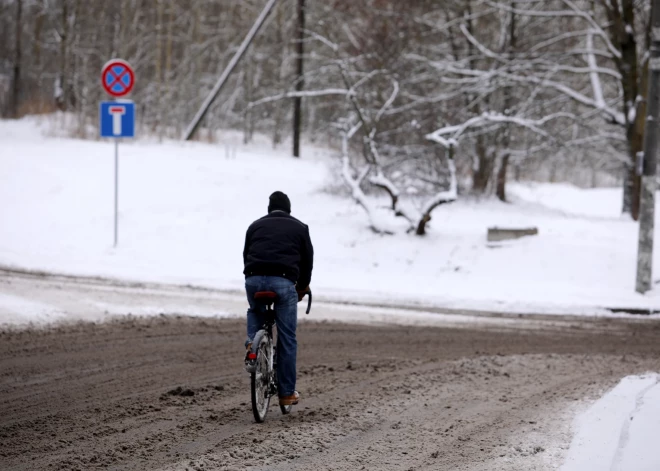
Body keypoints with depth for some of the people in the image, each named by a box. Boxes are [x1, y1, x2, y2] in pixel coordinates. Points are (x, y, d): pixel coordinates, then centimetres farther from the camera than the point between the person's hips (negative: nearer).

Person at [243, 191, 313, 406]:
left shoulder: (255, 225, 23)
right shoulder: (299, 227, 19)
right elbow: (307, 260, 20)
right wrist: (302, 286, 35)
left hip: (253, 279, 2)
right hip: (283, 282, -2)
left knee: (255, 312, 37)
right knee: (287, 339, 8)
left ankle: (252, 342, 9)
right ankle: (287, 393, 11)